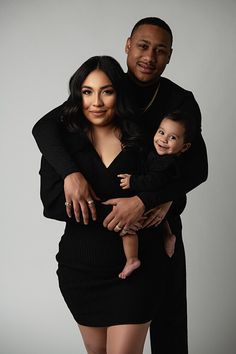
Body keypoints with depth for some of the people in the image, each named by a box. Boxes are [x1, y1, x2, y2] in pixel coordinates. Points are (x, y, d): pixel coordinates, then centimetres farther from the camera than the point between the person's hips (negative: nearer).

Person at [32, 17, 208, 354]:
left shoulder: (181, 102, -9)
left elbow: (197, 167, -19)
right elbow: (44, 127, -16)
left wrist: (145, 199, -33)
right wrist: (71, 172, -34)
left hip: (159, 224, -1)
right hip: (104, 224, 1)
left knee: (169, 314, 12)